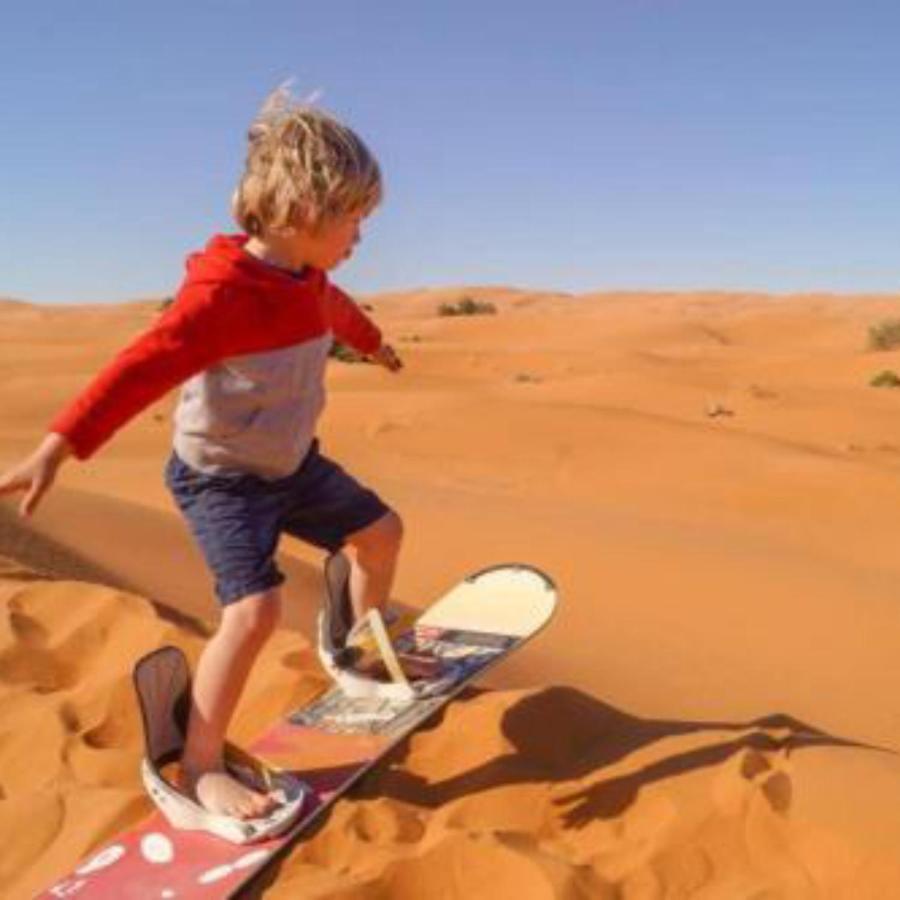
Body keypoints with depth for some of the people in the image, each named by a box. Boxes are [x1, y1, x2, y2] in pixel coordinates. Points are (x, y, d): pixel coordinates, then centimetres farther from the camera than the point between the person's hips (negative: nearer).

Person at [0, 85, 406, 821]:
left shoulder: (309, 281, 1)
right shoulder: (222, 294, -28)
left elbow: (339, 311, 25)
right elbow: (144, 368, -37)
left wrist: (374, 344, 46)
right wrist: (59, 446, -45)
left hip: (293, 463, 9)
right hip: (221, 477, -9)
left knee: (381, 532, 17)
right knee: (255, 608, -22)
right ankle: (200, 769, -2)